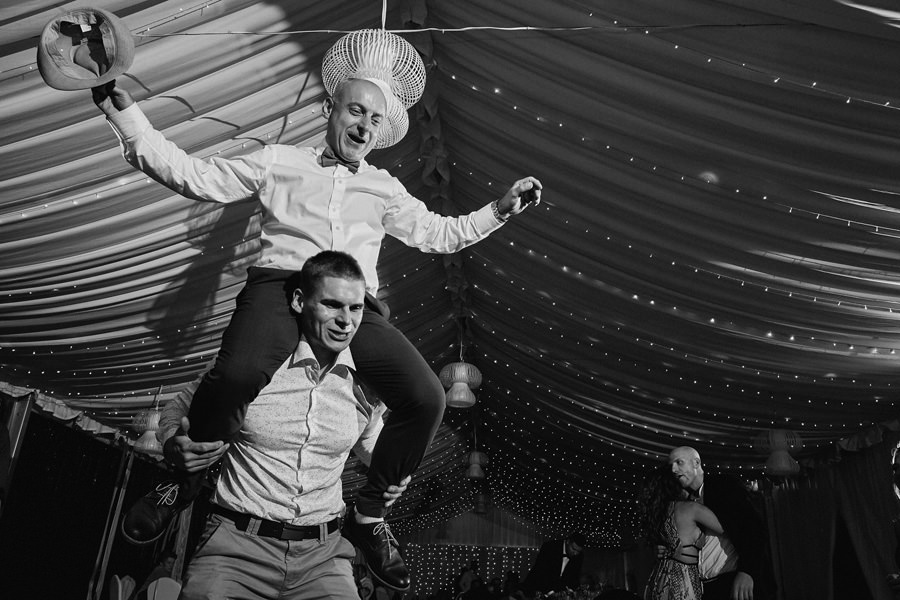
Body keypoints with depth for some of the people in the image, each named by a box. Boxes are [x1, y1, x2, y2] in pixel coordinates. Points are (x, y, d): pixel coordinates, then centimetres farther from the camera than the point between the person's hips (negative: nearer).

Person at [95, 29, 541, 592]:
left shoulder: (383, 188, 28)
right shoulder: (279, 161, 20)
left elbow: (440, 233, 32)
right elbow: (193, 175, 15)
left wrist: (499, 209, 22)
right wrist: (124, 112, 8)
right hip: (282, 286, -2)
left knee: (427, 398, -22)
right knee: (237, 375, -36)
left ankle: (369, 514, 4)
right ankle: (185, 482, -2)